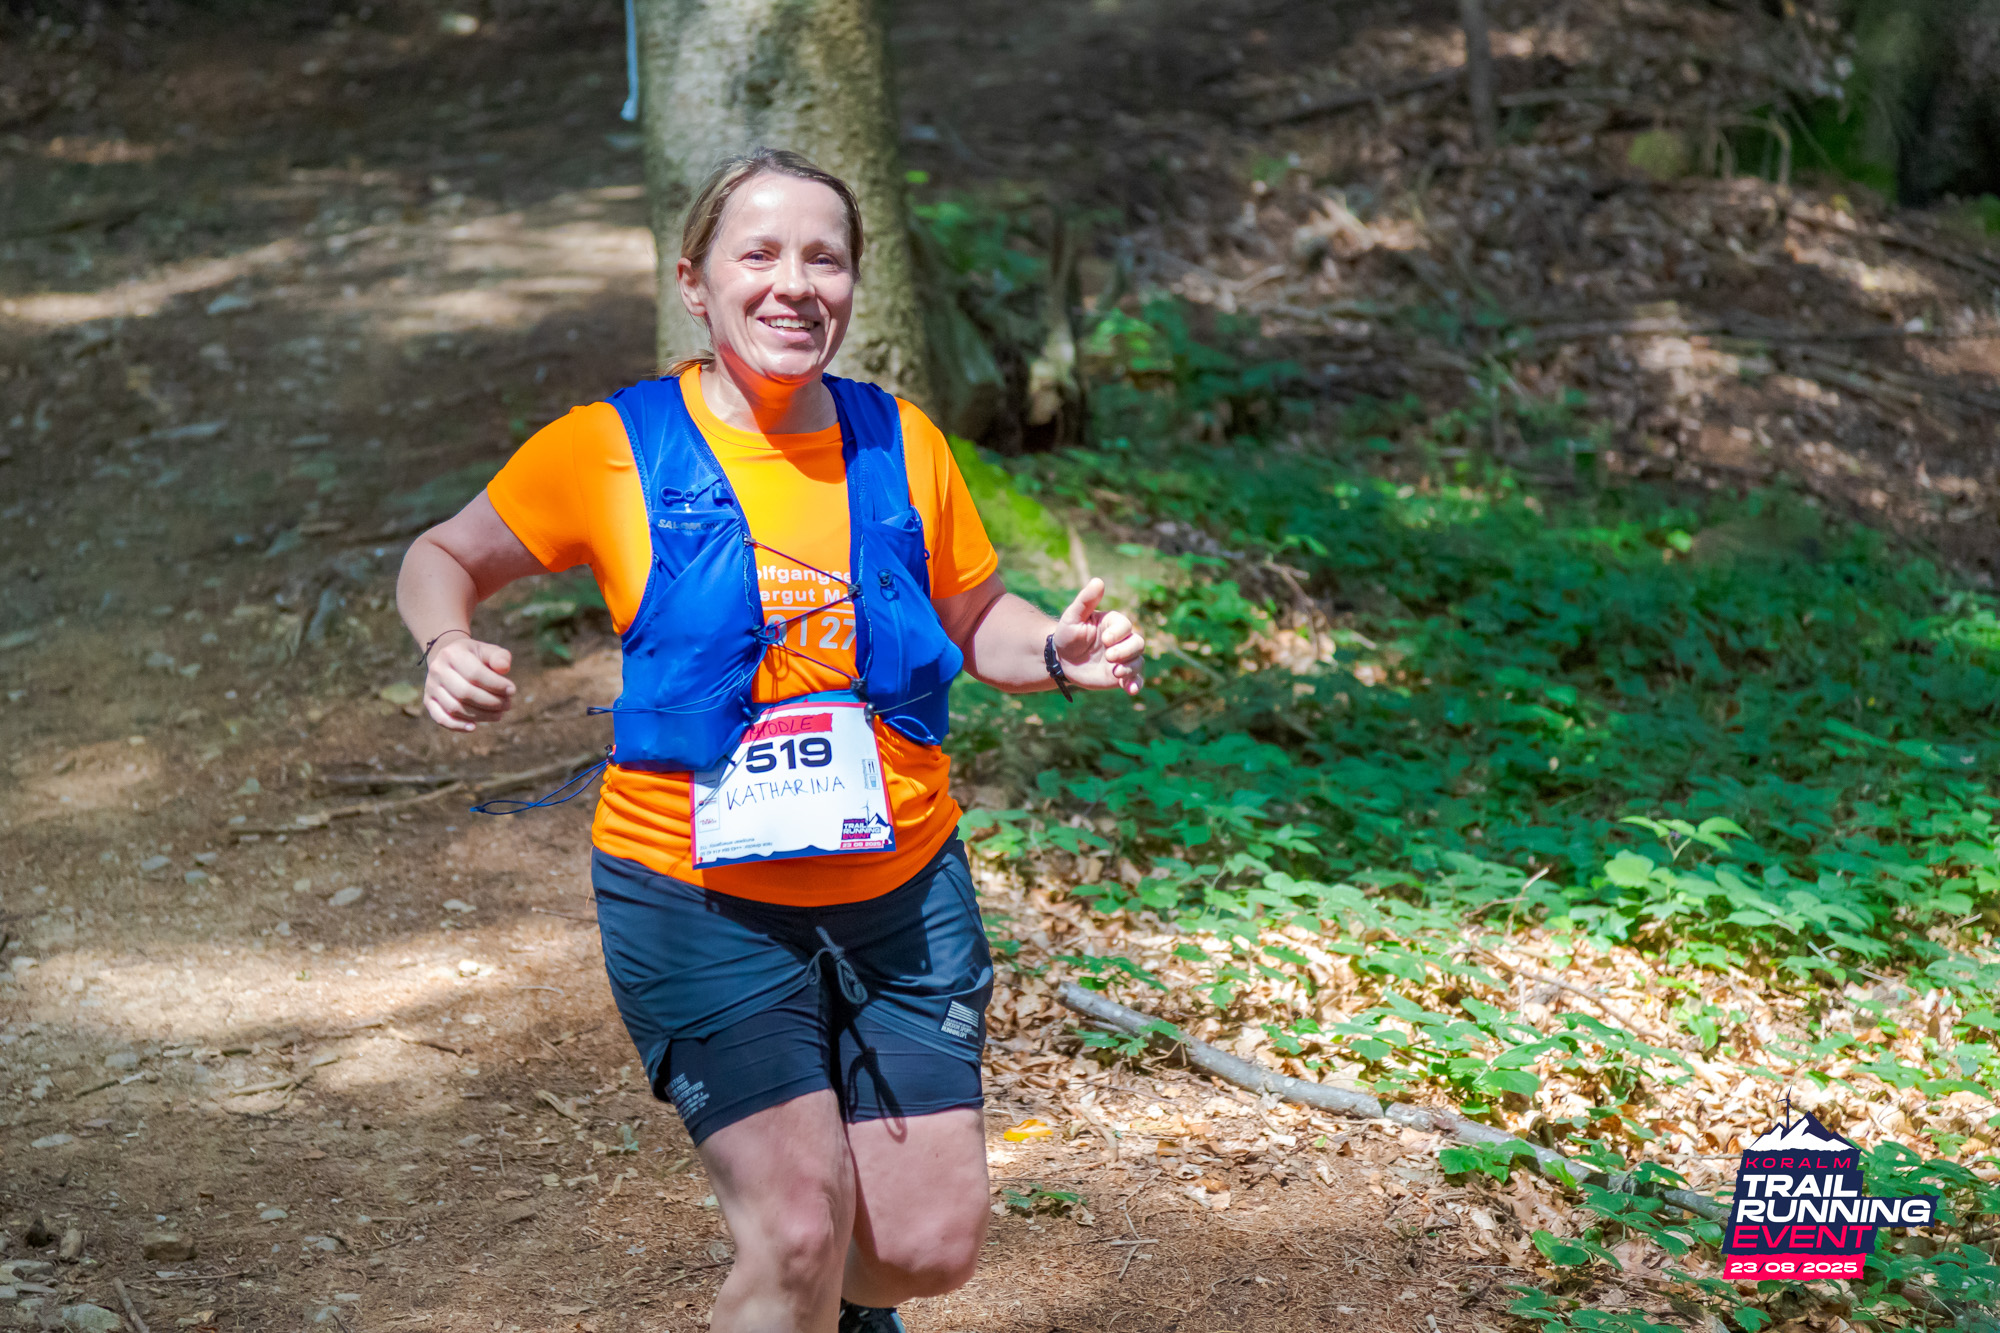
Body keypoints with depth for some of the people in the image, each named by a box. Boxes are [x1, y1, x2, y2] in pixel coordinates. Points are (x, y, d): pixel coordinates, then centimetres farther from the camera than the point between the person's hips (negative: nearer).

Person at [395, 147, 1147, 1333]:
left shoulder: (899, 442, 2)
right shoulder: (616, 448, -7)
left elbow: (975, 615, 15)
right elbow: (446, 559, 5)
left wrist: (1061, 653, -7)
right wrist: (448, 647, -18)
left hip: (902, 889, 3)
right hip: (702, 906, -3)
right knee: (802, 1226, -11)